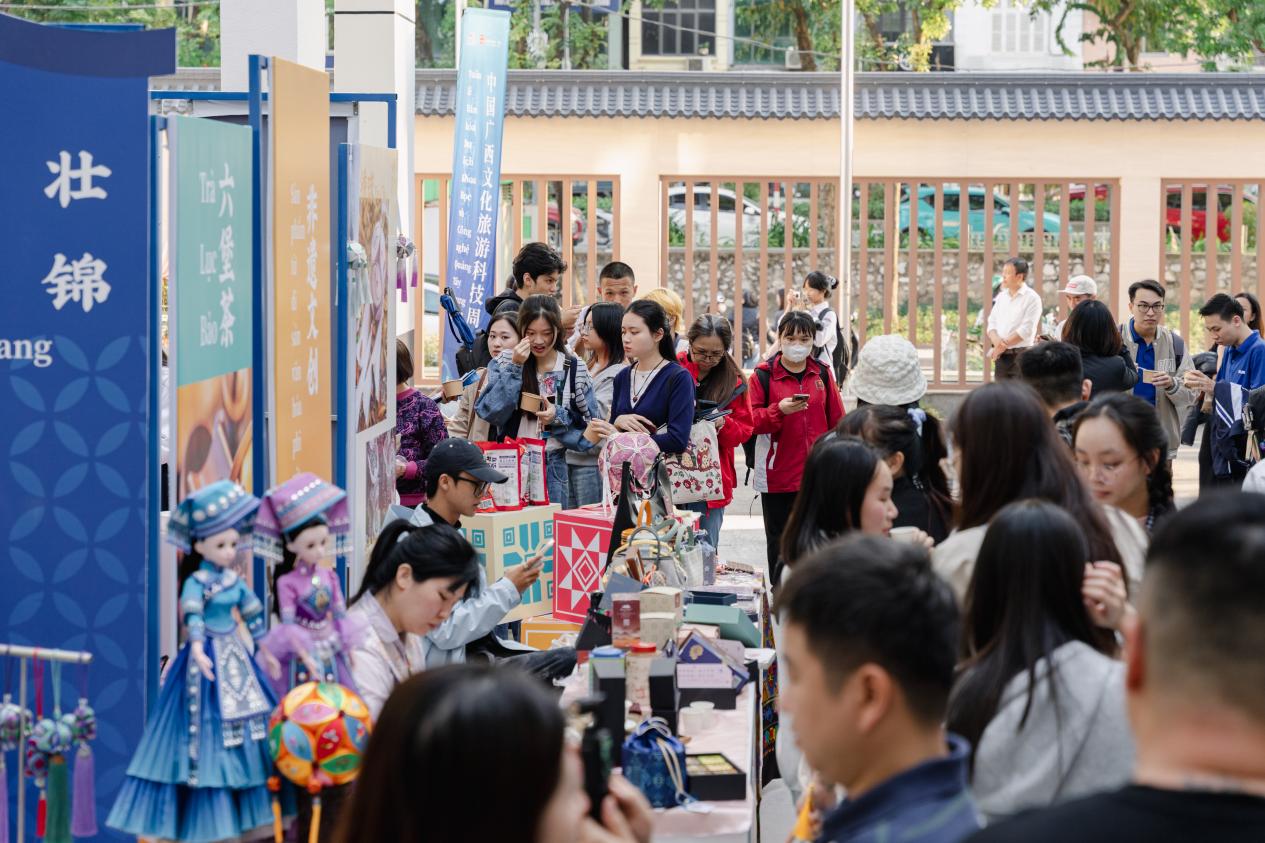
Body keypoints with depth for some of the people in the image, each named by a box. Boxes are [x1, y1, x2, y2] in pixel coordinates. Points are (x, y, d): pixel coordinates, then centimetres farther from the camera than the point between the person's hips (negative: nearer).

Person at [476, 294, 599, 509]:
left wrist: (559, 417, -14)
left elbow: (589, 421, 4)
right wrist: (515, 368, -13)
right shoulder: (504, 362, 3)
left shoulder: (574, 368, 2)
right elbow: (490, 413, -9)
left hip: (553, 465, 0)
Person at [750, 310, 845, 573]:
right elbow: (751, 421, -8)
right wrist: (779, 410, -24)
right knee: (779, 542, 6)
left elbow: (837, 422, 11)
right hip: (778, 477, -2)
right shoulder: (763, 376, -2)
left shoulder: (823, 374, 8)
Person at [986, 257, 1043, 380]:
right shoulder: (1001, 297, 14)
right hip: (1001, 355, 6)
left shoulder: (1032, 298, -6)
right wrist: (997, 341, -10)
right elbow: (992, 323, 11)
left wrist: (1004, 344, -11)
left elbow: (1026, 330, -13)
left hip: (1021, 355, -6)